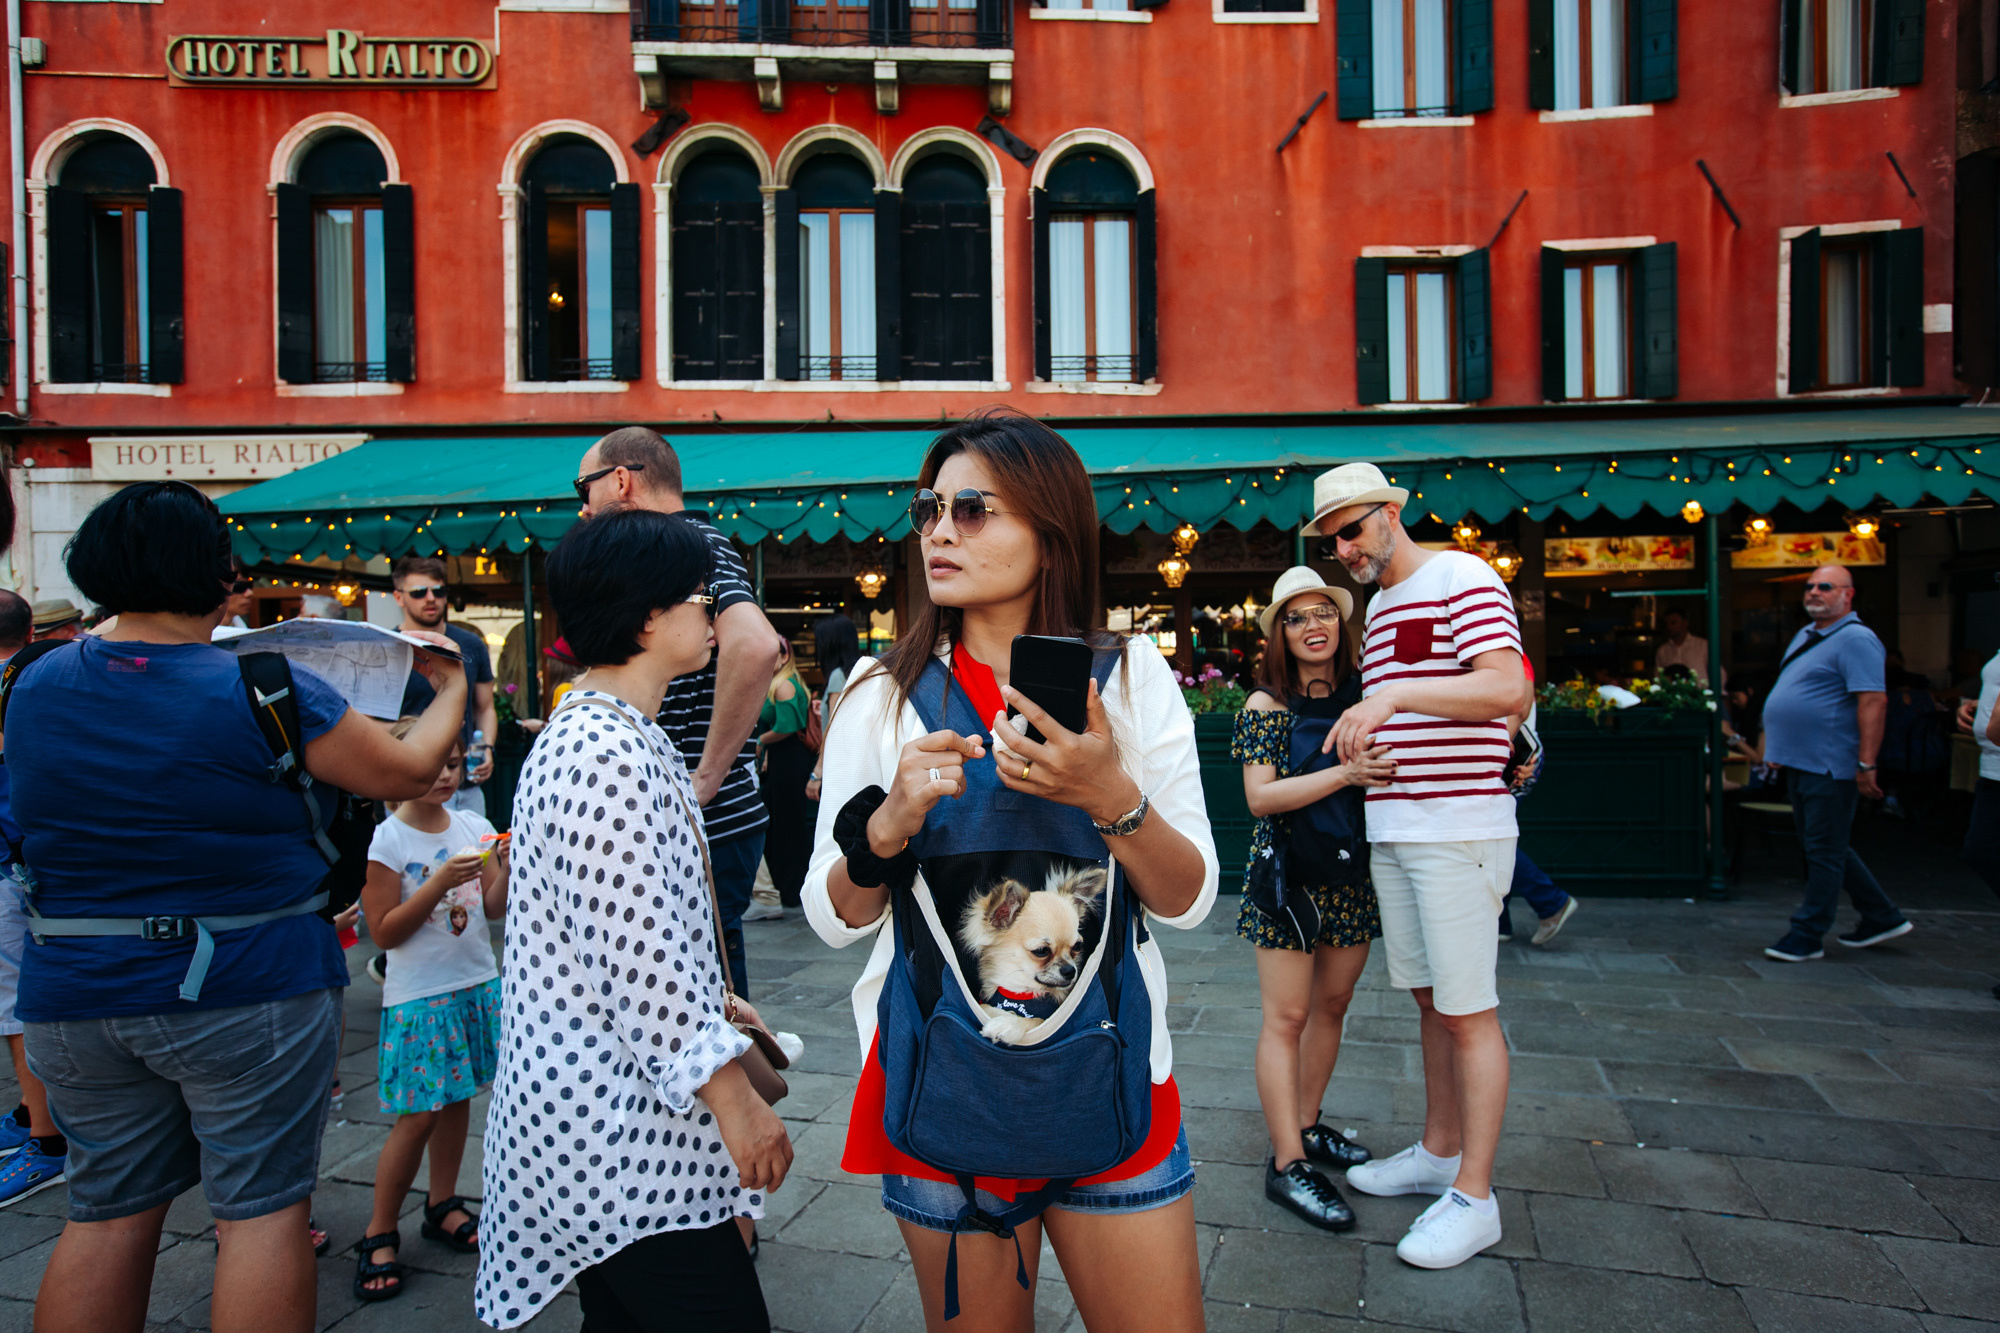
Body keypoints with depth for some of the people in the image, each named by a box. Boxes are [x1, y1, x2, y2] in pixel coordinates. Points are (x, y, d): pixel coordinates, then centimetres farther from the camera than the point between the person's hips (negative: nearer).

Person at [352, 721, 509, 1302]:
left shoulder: (473, 826, 2)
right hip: (419, 996, -5)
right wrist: (440, 882, -21)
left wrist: (505, 870, -15)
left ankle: (442, 1206, 31)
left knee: (457, 1101, 13)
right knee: (419, 1115, -1)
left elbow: (494, 909, 4)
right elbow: (384, 931, -11)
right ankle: (380, 1233, 16)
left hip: (476, 982, 5)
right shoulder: (387, 840, -11)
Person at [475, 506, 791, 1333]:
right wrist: (734, 1099, -19)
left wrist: (711, 1002, 21)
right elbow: (634, 955, -24)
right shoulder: (601, 752, -21)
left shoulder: (619, 735, 13)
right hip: (613, 1126, -10)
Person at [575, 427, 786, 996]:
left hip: (710, 824, -10)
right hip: (705, 823, 10)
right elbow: (765, 649, 30)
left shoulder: (692, 544, -12)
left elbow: (755, 646, -31)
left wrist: (709, 775, -24)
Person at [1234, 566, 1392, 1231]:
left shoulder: (1362, 694, 5)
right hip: (1288, 873, -5)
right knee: (1287, 1017, 0)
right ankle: (1287, 1163, 8)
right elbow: (1260, 796, -14)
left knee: (1332, 1005, 15)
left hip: (1353, 874, 5)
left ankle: (1306, 1125, 32)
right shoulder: (1265, 704, -7)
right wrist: (1344, 774, -23)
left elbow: (1390, 771, 11)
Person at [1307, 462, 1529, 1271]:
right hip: (1392, 830, 8)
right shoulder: (1377, 605, 17)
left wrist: (1391, 695, -29)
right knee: (1429, 1000, 17)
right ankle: (1439, 1152, 31)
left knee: (1467, 1012, -1)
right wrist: (1361, 738, 11)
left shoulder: (1463, 579, -9)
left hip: (1459, 831, -8)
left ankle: (1474, 1198, 10)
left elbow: (1506, 689, -23)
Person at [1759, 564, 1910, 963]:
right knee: (1822, 846, 17)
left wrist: (1866, 764, -26)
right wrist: (1778, 749, 21)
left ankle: (1807, 936, 6)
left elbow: (1874, 701, -22)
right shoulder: (1806, 635, 16)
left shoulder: (1855, 639, -14)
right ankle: (1883, 917, 30)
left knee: (1824, 850, -1)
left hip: (1830, 765, -10)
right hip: (1800, 762, 10)